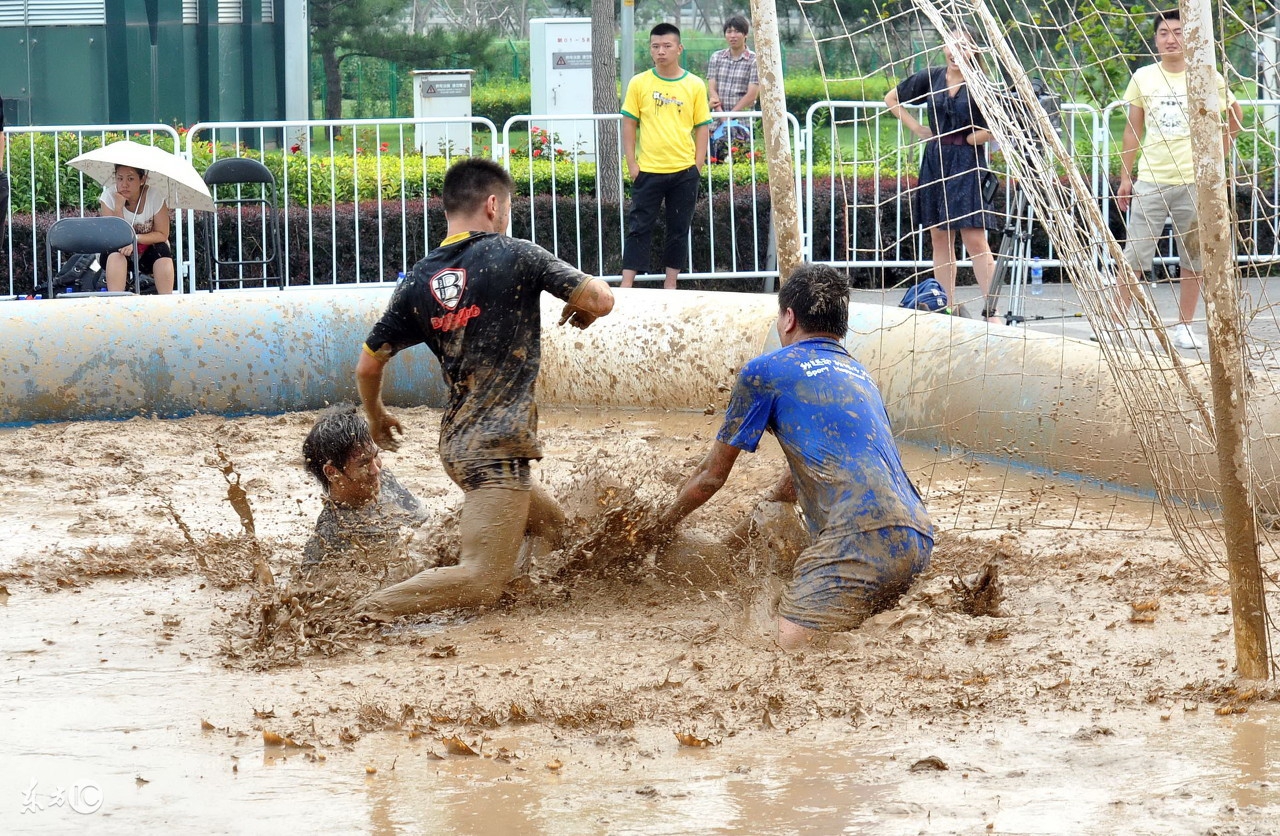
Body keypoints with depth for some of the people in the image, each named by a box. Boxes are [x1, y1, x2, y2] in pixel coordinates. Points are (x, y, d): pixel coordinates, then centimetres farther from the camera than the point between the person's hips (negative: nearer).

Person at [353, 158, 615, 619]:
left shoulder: (417, 282, 8)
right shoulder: (515, 256, -6)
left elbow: (368, 366, 12)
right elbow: (601, 299, -7)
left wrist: (377, 418, 31)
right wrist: (580, 308, 16)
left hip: (456, 443, 7)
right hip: (499, 446, -7)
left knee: (555, 530, 23)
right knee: (481, 581, -11)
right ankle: (371, 611, -25)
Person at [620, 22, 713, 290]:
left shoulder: (695, 85, 2)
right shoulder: (639, 84, 0)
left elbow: (702, 127, 5)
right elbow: (629, 124, 3)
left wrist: (698, 165, -1)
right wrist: (632, 164, -3)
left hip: (684, 171, 1)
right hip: (648, 169, -1)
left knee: (679, 229, 7)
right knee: (639, 227, -1)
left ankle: (670, 284, 16)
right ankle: (627, 285, -2)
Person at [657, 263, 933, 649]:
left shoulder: (765, 372, 12)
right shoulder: (858, 375, 32)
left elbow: (711, 476, 23)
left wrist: (663, 521, 41)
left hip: (863, 536, -8)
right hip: (918, 538, 8)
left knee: (791, 645, -17)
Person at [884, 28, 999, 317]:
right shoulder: (930, 78, 7)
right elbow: (891, 99, 21)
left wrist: (971, 139, -6)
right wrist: (915, 127, 11)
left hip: (967, 163, -6)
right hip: (935, 162, 6)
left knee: (975, 238, -10)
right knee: (940, 238, 7)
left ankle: (991, 310, -11)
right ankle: (947, 308, 13)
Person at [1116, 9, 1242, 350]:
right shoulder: (1143, 78, 4)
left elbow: (1235, 112, 17)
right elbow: (1132, 130, 10)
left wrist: (1224, 141, 6)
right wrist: (1125, 176, 7)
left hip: (1195, 180, 0)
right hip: (1151, 181, 0)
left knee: (1193, 258, 4)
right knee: (1135, 256, -3)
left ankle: (1183, 328, 13)